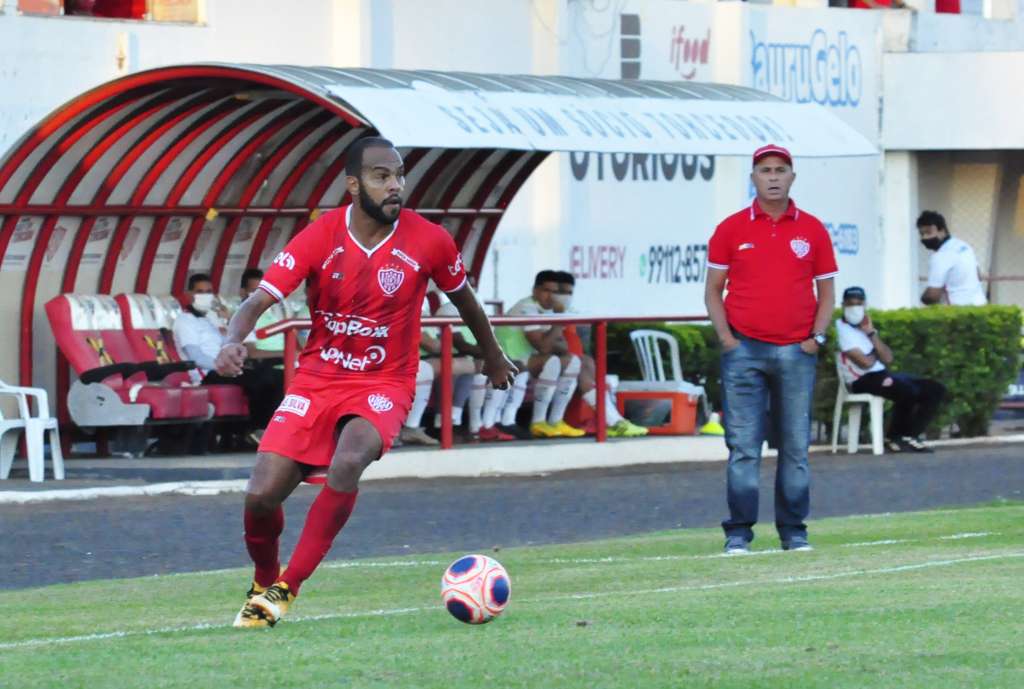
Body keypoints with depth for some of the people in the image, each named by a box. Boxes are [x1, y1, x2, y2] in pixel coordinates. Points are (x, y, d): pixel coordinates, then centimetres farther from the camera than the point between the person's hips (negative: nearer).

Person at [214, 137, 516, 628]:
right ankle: (263, 583, 22)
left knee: (347, 463, -34)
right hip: (317, 380, 1)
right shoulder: (321, 237, -10)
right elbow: (259, 301, -14)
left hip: (384, 384, -1)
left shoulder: (428, 241, -8)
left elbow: (462, 297, 13)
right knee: (261, 496, -12)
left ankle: (287, 588, -21)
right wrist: (234, 341, -36)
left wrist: (492, 357, 28)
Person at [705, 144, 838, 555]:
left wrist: (817, 337, 0)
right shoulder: (731, 229, 4)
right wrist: (725, 337, -4)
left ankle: (793, 530, 10)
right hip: (744, 351, -1)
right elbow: (713, 290, 8)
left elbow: (826, 292, 13)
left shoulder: (812, 230, 7)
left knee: (796, 447, 3)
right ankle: (738, 532, -3)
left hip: (796, 352, 1)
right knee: (743, 446, -5)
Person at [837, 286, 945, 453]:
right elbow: (865, 362, -16)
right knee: (909, 391, -30)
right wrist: (873, 356, 7)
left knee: (936, 389, 0)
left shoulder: (864, 326, 19)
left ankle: (910, 435, -3)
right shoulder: (841, 328, -7)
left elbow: (887, 359, 7)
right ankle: (895, 438, -10)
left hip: (882, 376, 9)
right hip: (862, 380, -9)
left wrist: (871, 333, -1)